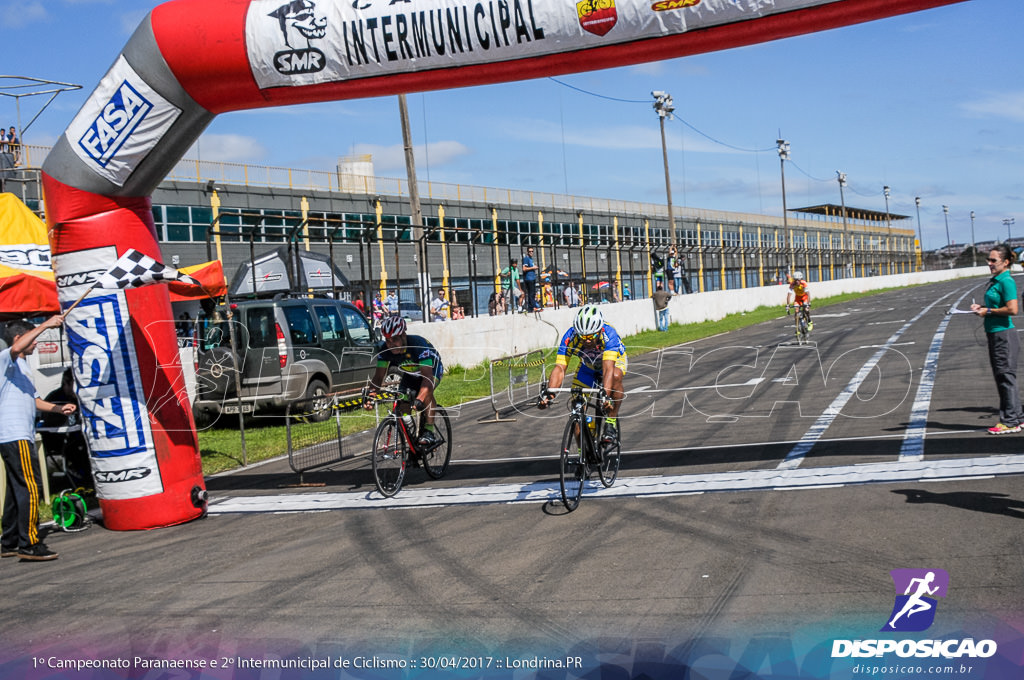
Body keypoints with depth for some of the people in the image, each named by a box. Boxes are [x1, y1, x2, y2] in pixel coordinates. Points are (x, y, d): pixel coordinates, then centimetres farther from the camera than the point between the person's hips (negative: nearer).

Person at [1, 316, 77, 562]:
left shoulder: (21, 366, 26)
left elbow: (32, 399, 32)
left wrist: (59, 408, 19)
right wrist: (45, 324, -29)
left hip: (21, 436, 11)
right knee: (29, 488, -12)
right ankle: (29, 545, -12)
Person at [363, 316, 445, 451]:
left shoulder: (419, 344, -39)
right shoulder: (384, 350, -23)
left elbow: (427, 376, -47)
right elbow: (379, 376, -21)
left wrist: (419, 399, -62)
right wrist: (370, 394, -42)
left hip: (432, 369, -5)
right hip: (410, 374, 5)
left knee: (426, 390, -36)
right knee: (402, 407, -13)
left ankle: (429, 432, -28)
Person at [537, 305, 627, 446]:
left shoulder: (609, 335, -39)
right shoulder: (570, 337, -32)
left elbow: (608, 368, -50)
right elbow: (559, 368, -38)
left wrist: (605, 394, -65)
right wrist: (548, 393, -54)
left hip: (615, 360, -3)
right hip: (588, 366, 3)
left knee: (615, 376, -38)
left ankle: (611, 422, -21)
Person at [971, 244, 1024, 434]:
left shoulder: (1007, 281, -15)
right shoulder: (995, 280, 14)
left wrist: (988, 311, -15)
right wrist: (981, 307, 9)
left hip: (1004, 334, -10)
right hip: (995, 334, 10)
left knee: (1006, 376, -5)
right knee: (1002, 377, 14)